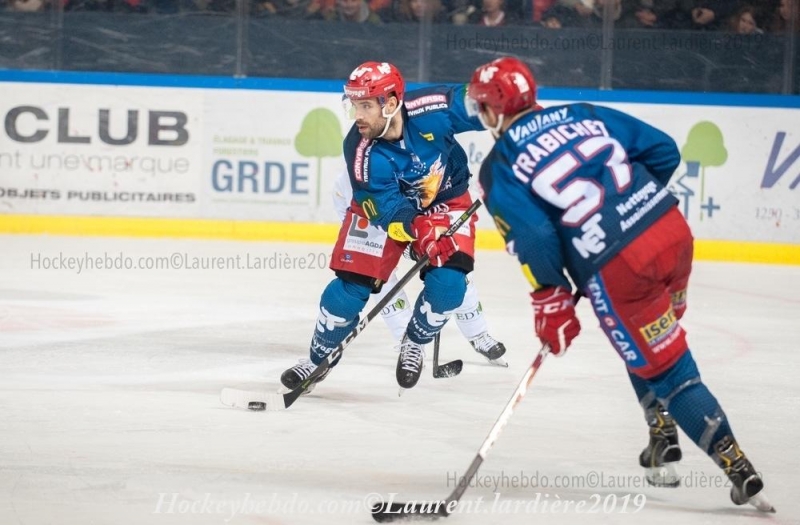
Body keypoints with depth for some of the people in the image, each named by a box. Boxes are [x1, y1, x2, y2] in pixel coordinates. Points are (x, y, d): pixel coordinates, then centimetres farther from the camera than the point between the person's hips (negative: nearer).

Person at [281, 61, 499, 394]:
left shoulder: (433, 109, -31)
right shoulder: (361, 152, -31)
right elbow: (387, 208, -30)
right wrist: (419, 231, -46)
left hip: (447, 200, 1)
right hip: (383, 204, -1)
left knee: (447, 284, -18)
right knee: (351, 285, -8)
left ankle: (414, 344, 11)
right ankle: (319, 358, 16)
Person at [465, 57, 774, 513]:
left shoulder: (499, 167, 2)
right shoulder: (584, 115, 15)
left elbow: (532, 238, -10)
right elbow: (663, 150, 14)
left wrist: (550, 302, 1)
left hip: (618, 269, -6)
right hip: (672, 230, 6)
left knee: (668, 371, 5)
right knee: (649, 343, 32)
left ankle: (740, 471, 0)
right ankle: (663, 437, 35)